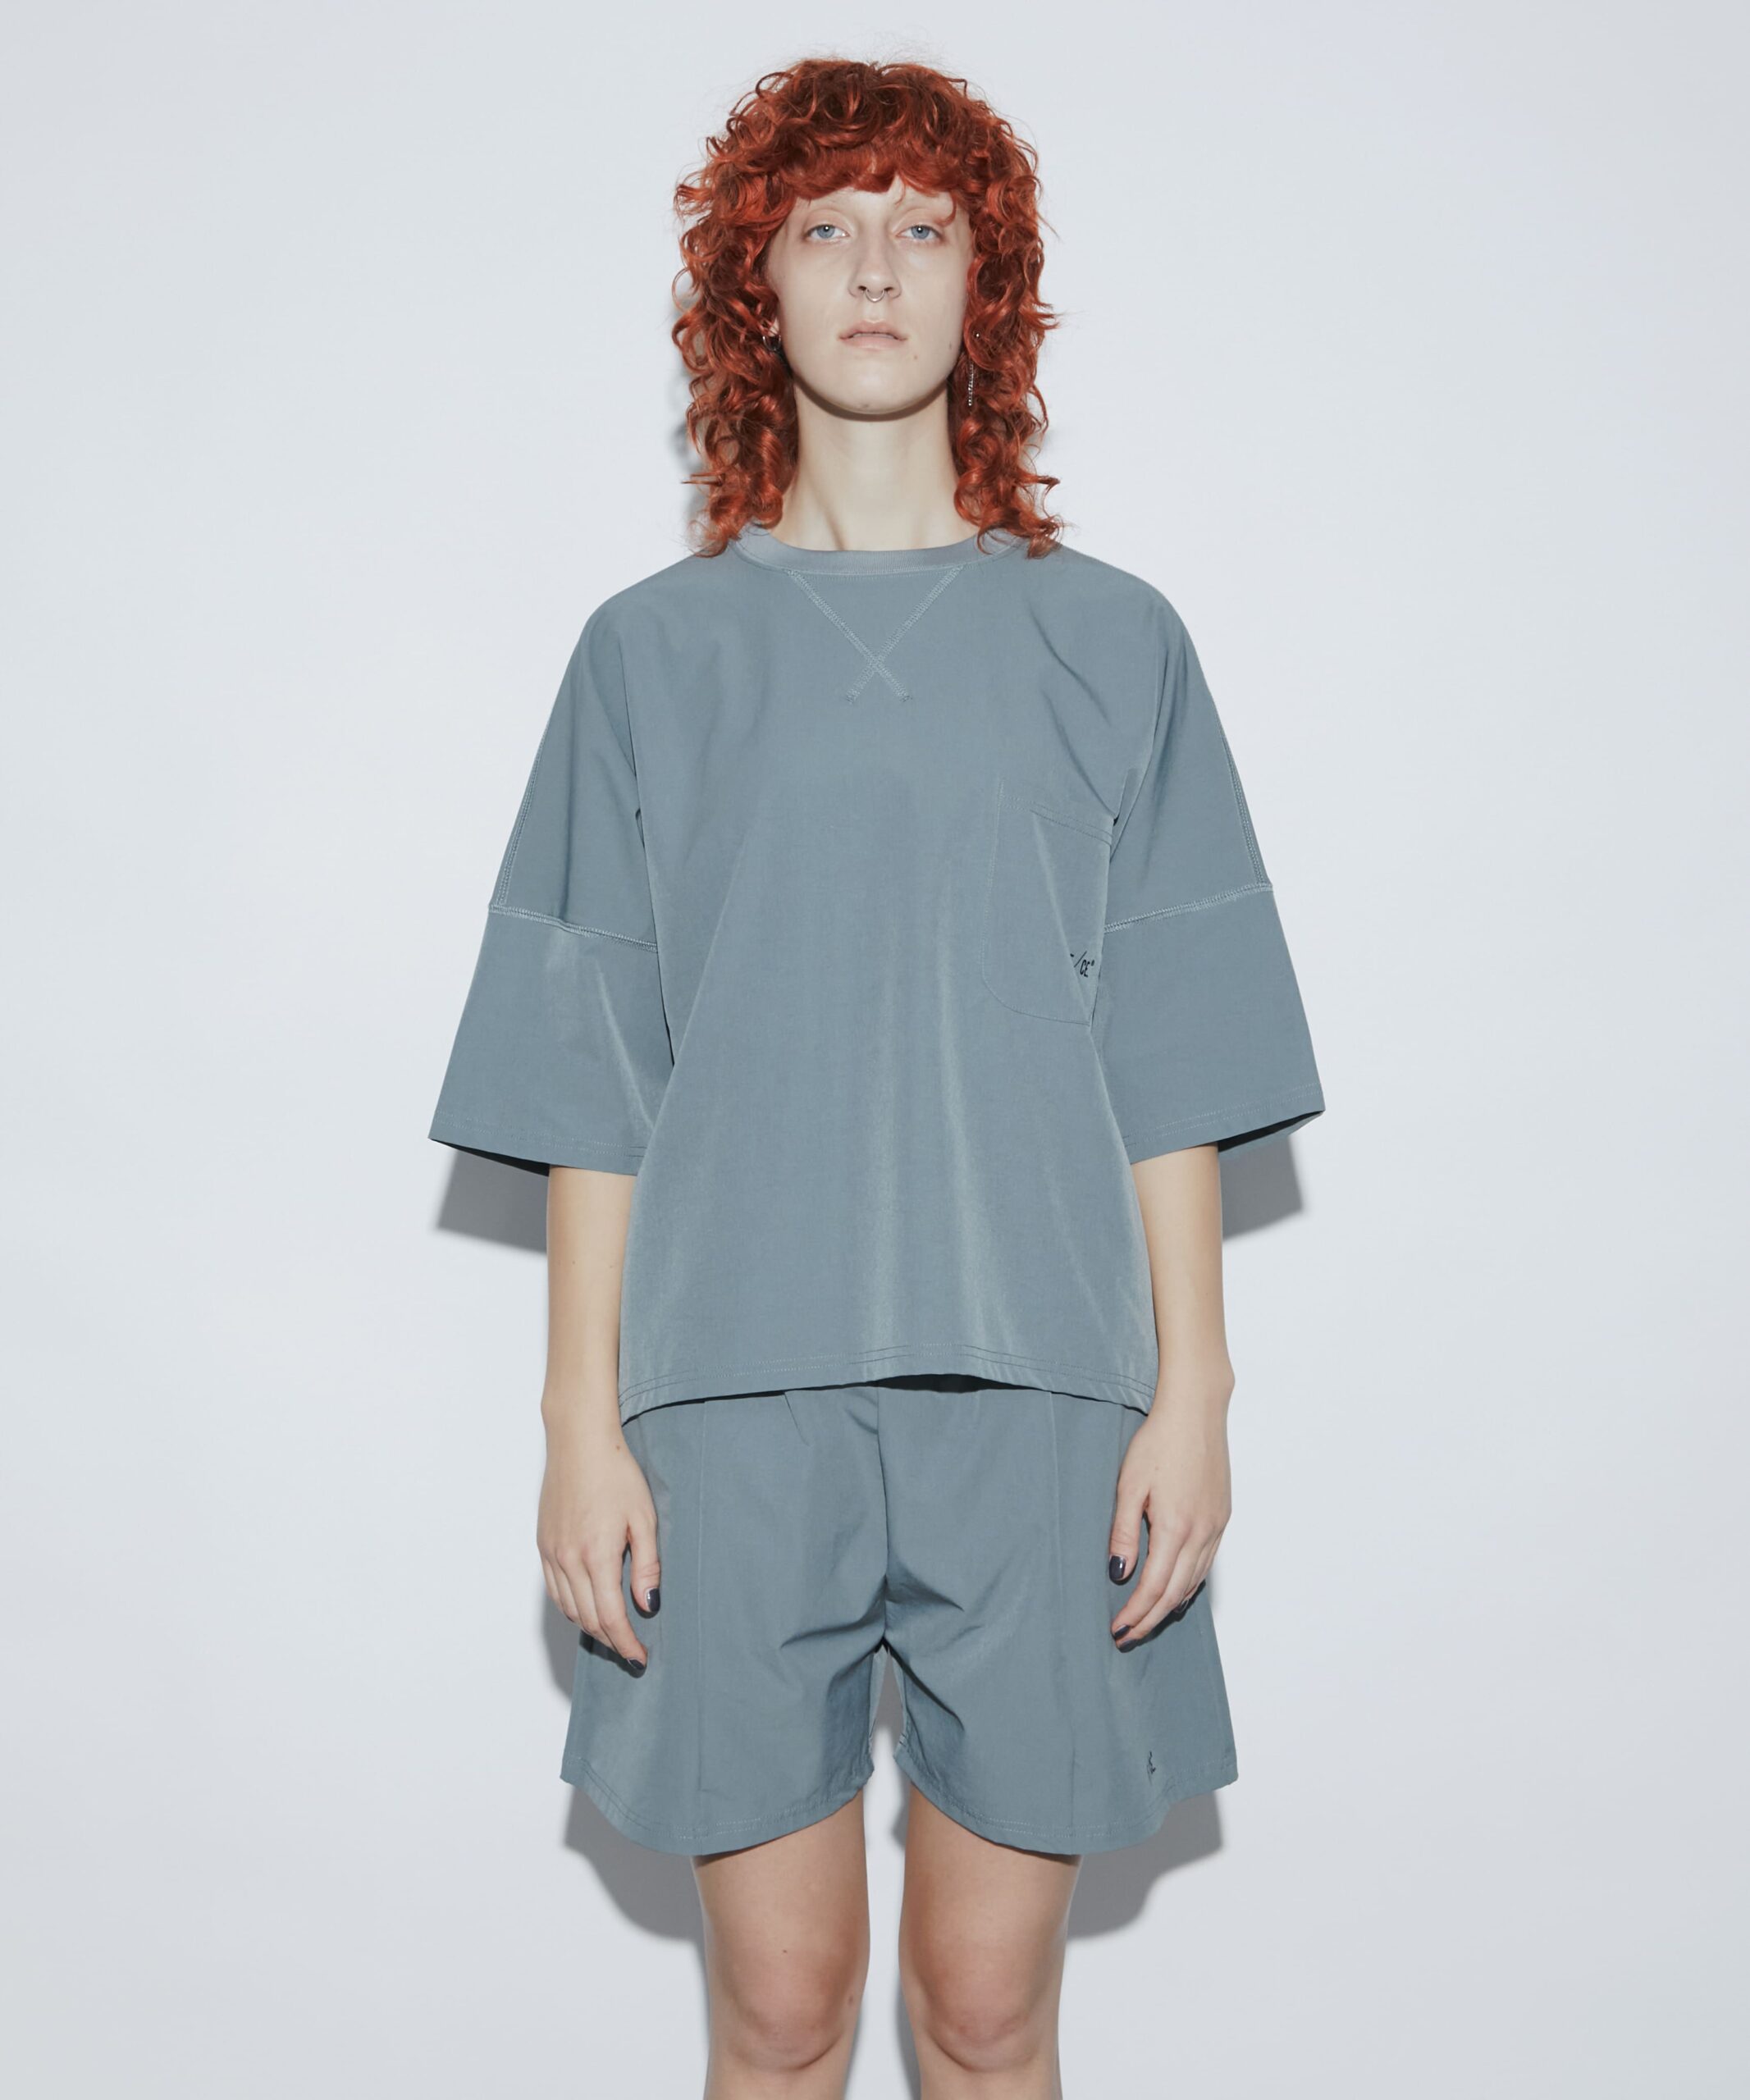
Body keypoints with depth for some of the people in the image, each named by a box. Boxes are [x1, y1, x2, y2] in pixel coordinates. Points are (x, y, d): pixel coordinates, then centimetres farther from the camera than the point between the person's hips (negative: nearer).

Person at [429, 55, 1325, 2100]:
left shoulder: (1108, 643, 8)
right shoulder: (653, 652, 7)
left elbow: (1170, 1066, 5)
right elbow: (592, 1084, 5)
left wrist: (1192, 1387, -1)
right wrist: (583, 1420, 0)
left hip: (1038, 1397, 0)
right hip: (736, 1404, 0)